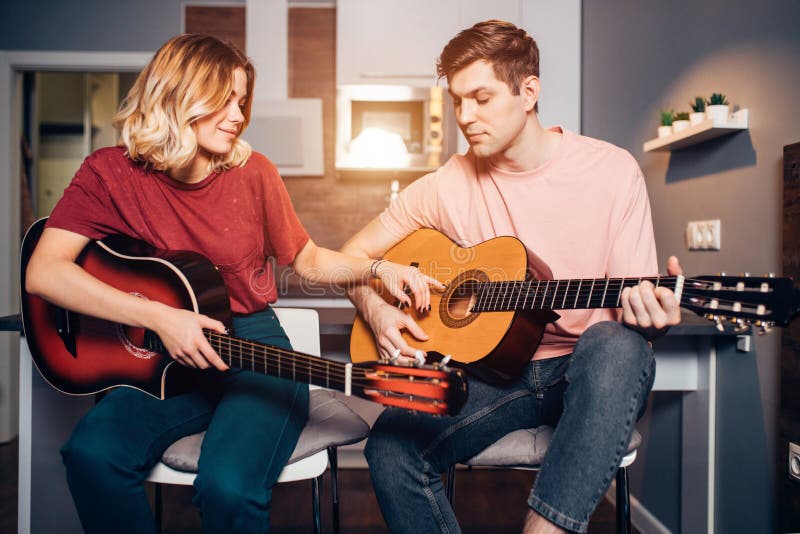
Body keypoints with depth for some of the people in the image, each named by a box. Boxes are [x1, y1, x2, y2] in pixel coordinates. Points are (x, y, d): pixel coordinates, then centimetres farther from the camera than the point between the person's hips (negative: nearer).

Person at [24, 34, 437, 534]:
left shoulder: (252, 171, -1)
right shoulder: (110, 172, -2)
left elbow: (309, 259, 10)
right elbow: (42, 272, -15)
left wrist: (378, 268, -8)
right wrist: (159, 317, -25)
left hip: (254, 347, 0)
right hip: (162, 362, 1)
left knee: (228, 488, -26)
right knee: (93, 455, -27)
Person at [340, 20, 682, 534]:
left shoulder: (612, 170, -5)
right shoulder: (448, 184, 0)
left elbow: (633, 303, -3)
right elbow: (356, 254, 9)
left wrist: (652, 314, -27)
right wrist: (377, 310, -11)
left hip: (589, 373, -1)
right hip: (493, 369, 2)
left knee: (617, 347, -36)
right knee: (391, 446, -24)